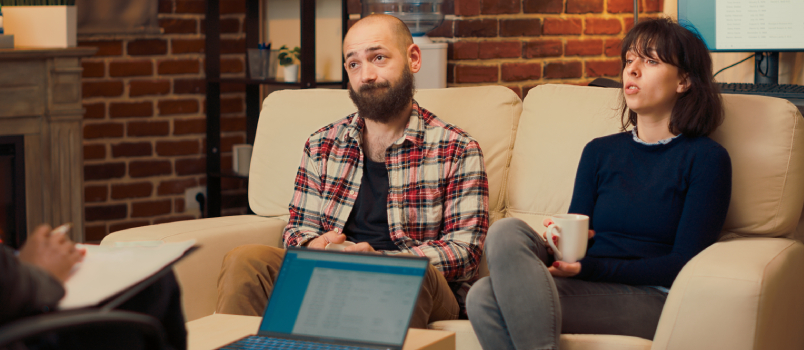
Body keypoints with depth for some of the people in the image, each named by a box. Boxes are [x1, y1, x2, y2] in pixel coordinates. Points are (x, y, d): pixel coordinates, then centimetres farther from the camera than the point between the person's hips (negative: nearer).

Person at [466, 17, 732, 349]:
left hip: (650, 299, -5)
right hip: (585, 286, 5)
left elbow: (682, 264, -3)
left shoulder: (706, 158, 5)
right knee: (506, 231, -28)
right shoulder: (599, 152, 22)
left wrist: (588, 267, -13)